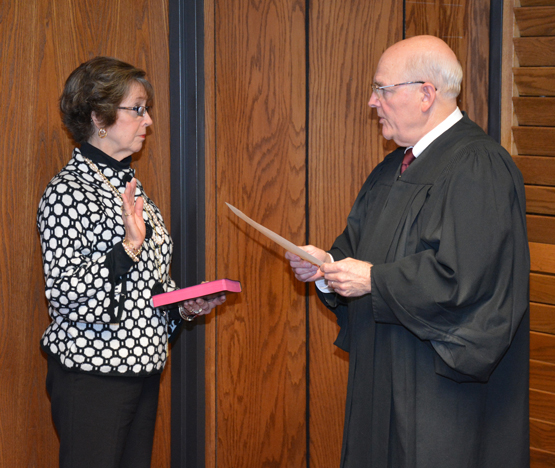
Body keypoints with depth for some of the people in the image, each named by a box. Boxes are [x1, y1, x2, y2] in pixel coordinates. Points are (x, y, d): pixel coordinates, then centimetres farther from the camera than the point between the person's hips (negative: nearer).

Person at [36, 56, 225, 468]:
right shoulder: (68, 192, -14)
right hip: (91, 375, -8)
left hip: (143, 367, 8)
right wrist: (128, 247, -27)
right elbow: (64, 296, -20)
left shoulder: (130, 187, 13)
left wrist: (184, 305, 5)